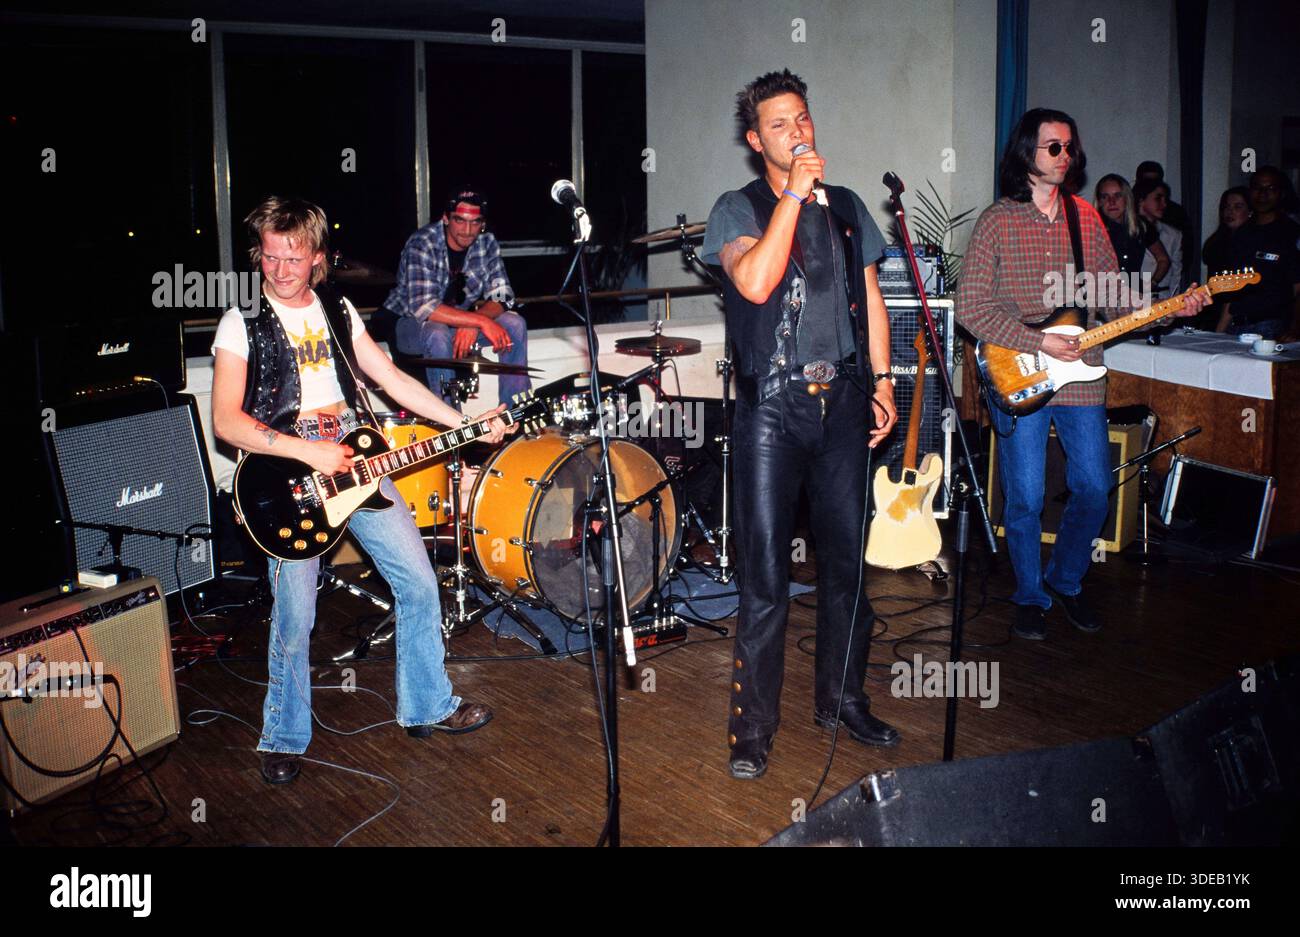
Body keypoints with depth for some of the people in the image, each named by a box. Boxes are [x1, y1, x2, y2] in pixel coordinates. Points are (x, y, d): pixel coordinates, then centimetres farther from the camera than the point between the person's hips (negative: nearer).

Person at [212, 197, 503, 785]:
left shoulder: (338, 311, 11)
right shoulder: (242, 324, -4)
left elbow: (392, 379, 11)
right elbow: (226, 421, -12)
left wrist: (466, 423, 3)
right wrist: (308, 453, -20)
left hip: (355, 463, 5)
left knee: (419, 583, 4)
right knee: (294, 617, -6)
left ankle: (427, 707, 22)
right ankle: (284, 738, 17)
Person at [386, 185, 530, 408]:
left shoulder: (487, 243, -8)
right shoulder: (421, 245, -25)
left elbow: (501, 296, -12)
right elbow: (423, 308, -35)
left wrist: (472, 324, -32)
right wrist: (481, 321, -40)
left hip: (459, 320, 5)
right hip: (410, 322, -5)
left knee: (515, 324, -17)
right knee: (439, 335, -38)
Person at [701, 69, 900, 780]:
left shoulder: (846, 208, 15)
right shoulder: (738, 209, 0)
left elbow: (870, 298, 18)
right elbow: (756, 283, -20)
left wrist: (881, 382, 10)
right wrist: (796, 194, -14)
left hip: (842, 399, 5)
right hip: (771, 403, -4)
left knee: (846, 558, 10)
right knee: (765, 573, -3)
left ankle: (842, 698, 27)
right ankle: (753, 725, 9)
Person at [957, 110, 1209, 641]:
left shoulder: (1086, 218, 10)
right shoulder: (996, 221, -4)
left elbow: (1113, 296, 13)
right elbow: (971, 308, -9)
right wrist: (1038, 343, -15)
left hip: (1081, 377, 4)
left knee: (1093, 491, 8)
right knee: (1025, 499, 1)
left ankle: (1065, 581, 31)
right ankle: (1030, 597, 21)